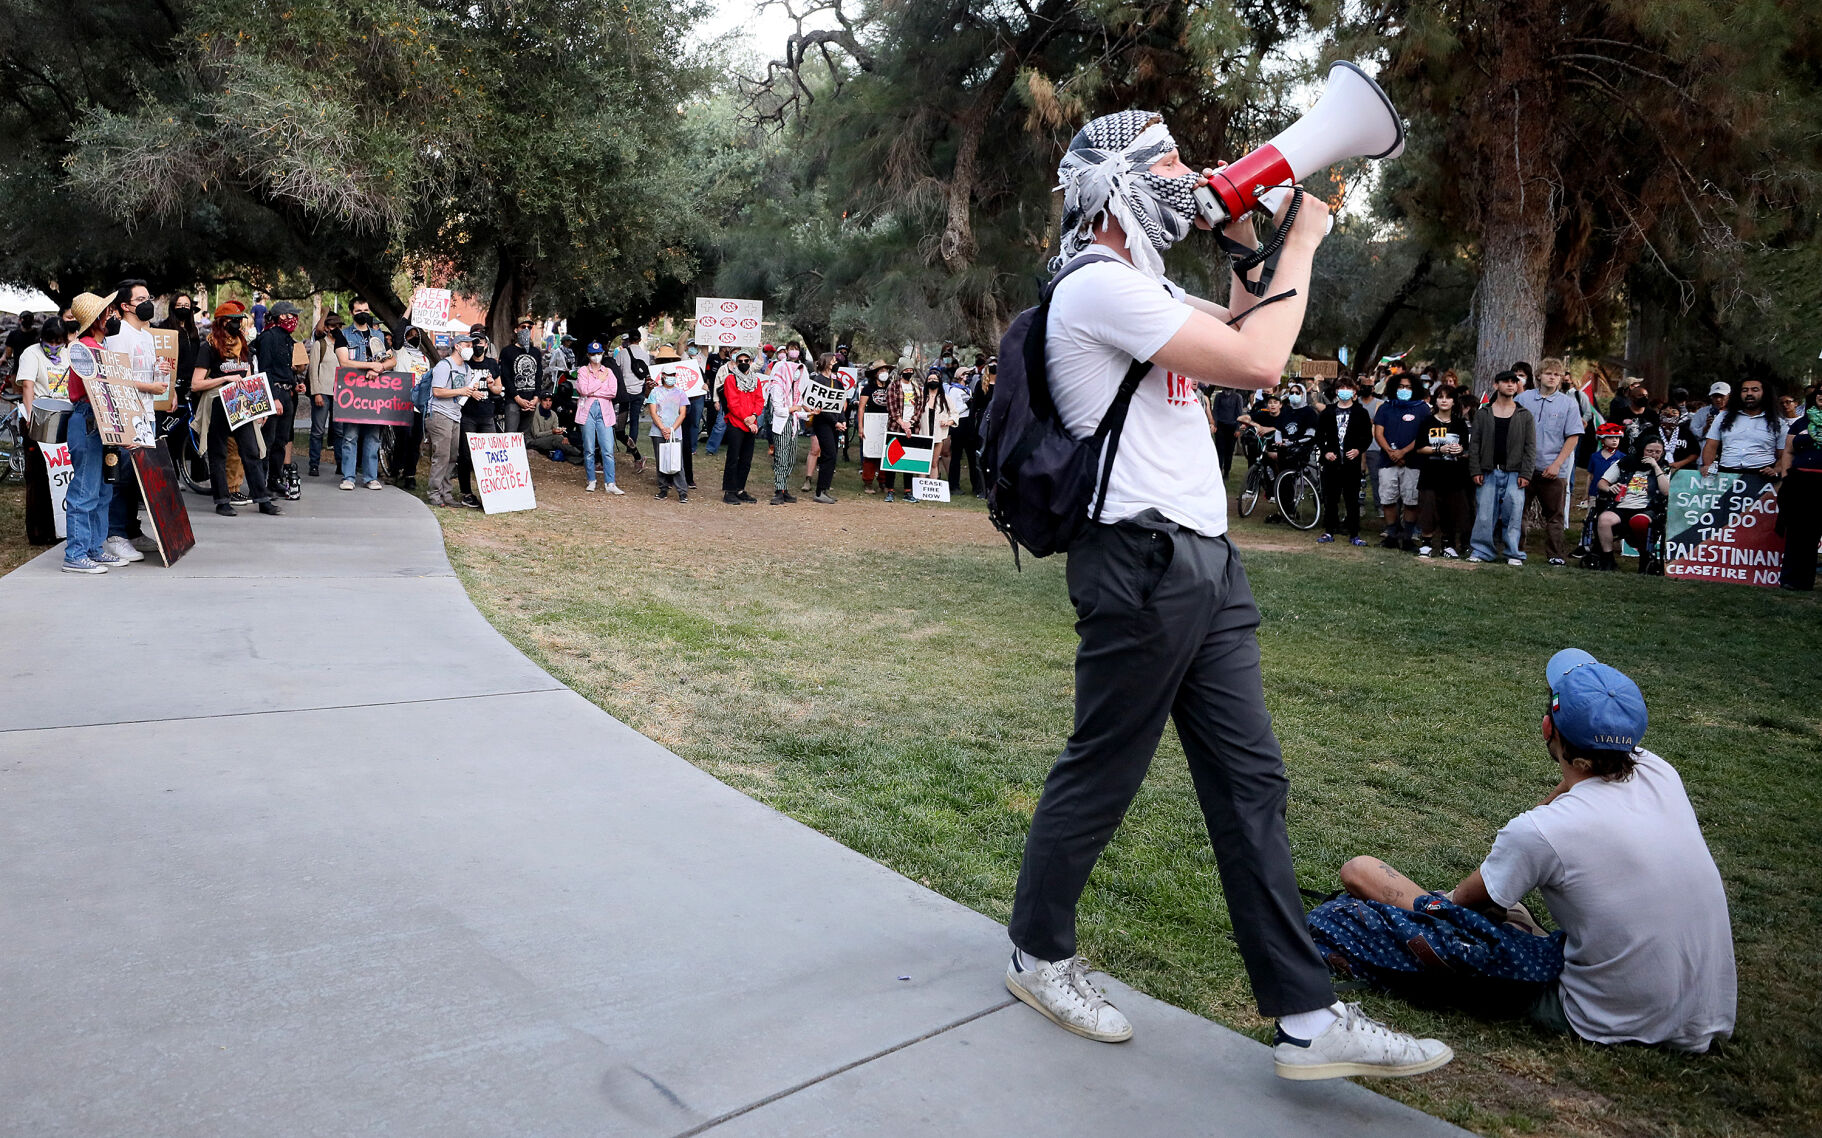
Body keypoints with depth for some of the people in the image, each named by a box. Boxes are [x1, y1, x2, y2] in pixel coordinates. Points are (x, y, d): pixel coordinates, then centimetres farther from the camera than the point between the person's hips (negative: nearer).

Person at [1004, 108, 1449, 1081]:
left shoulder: (1141, 288, 20)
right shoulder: (1099, 285, -13)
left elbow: (1234, 340, 29)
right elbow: (1257, 364, -18)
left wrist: (1249, 250, 18)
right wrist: (1299, 244, -4)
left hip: (1202, 561, 10)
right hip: (1141, 563, -10)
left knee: (1250, 781, 7)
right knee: (1101, 774, 4)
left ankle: (1307, 1018, 14)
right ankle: (1038, 955, 27)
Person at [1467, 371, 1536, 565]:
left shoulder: (1524, 415, 9)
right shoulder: (1483, 414, 10)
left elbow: (1530, 446, 5)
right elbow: (1474, 444, 7)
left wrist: (1526, 473, -4)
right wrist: (1475, 471, -2)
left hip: (1514, 473, 0)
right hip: (1488, 473, 0)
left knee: (1514, 513, -2)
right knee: (1484, 512, -1)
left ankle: (1514, 553, 5)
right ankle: (1481, 551, 7)